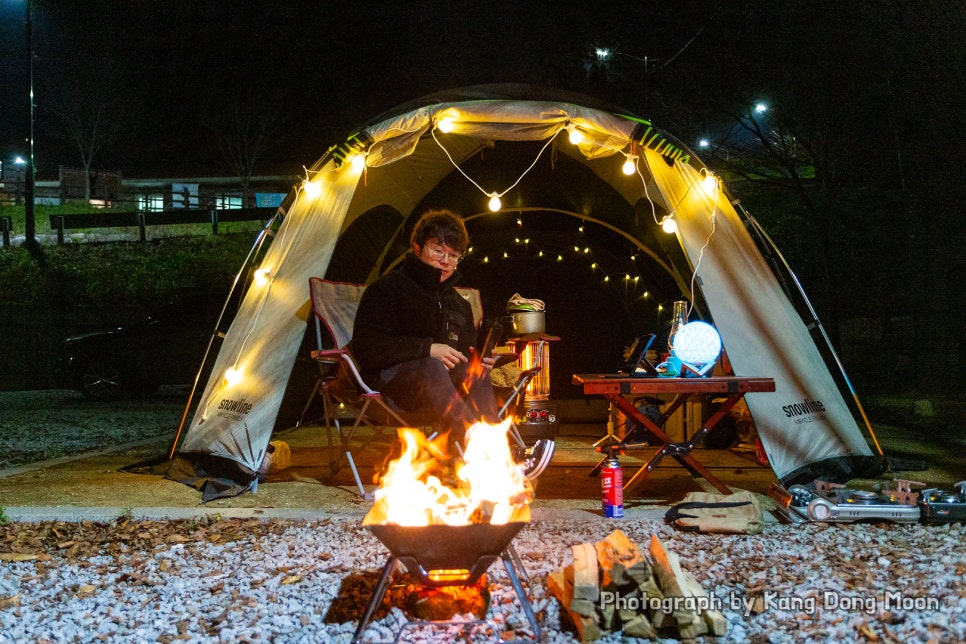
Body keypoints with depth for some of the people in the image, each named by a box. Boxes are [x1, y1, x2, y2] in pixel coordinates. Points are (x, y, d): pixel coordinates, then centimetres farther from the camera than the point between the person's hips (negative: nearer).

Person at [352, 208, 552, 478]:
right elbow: (365, 347, -13)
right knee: (431, 369, -38)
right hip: (389, 380, -6)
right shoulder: (387, 288, -1)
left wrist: (479, 361, 2)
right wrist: (427, 349, -20)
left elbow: (467, 352, 28)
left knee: (475, 375, -26)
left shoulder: (459, 304, 21)